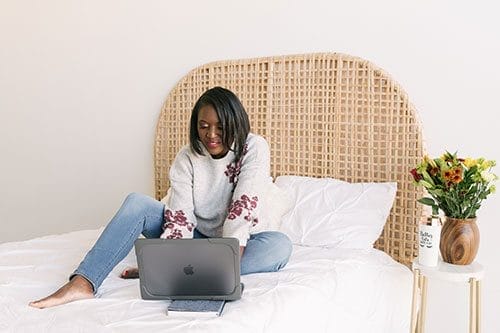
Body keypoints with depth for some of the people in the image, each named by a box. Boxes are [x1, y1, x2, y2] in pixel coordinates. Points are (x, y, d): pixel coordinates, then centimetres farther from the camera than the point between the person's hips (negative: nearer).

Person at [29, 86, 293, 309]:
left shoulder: (254, 148, -15)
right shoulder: (186, 159, -10)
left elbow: (244, 208, -26)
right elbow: (180, 218, -21)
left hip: (236, 240, -1)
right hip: (196, 238, 1)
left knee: (280, 245, -35)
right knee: (137, 202, -19)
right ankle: (83, 283, -33)